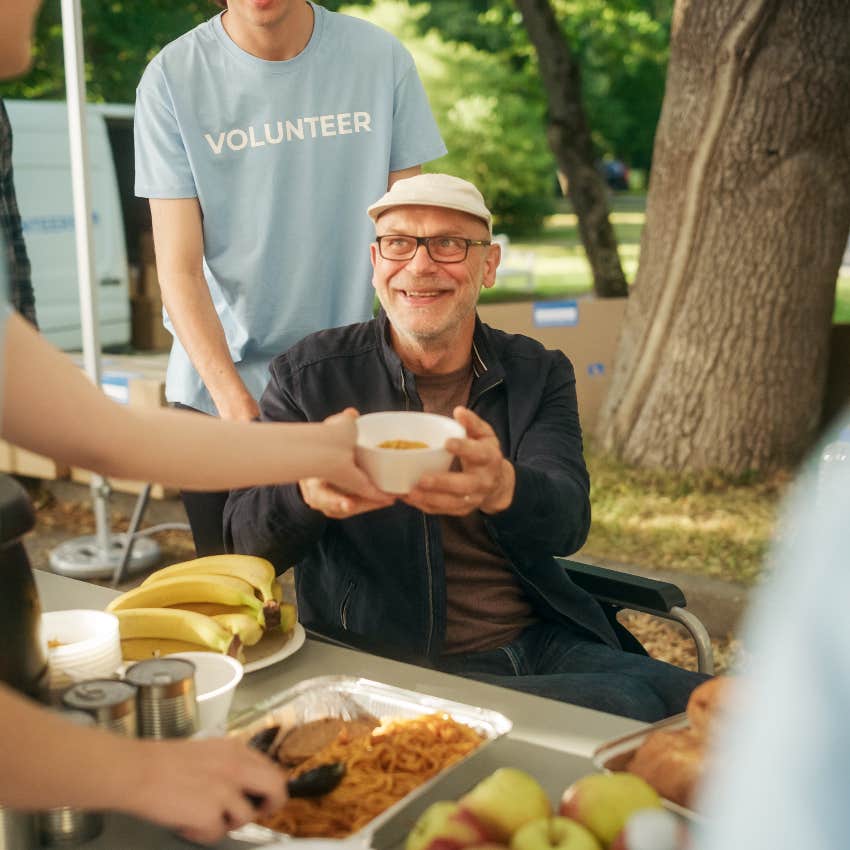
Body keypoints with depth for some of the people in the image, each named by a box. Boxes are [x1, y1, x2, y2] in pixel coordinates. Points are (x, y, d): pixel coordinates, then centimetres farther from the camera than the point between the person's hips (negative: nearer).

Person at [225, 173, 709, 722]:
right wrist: (309, 490, -34)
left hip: (546, 644, 4)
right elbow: (244, 541, -9)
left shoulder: (539, 374, 6)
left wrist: (500, 487, -36)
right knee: (629, 704, -27)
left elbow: (569, 521, -11)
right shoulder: (308, 377, 0)